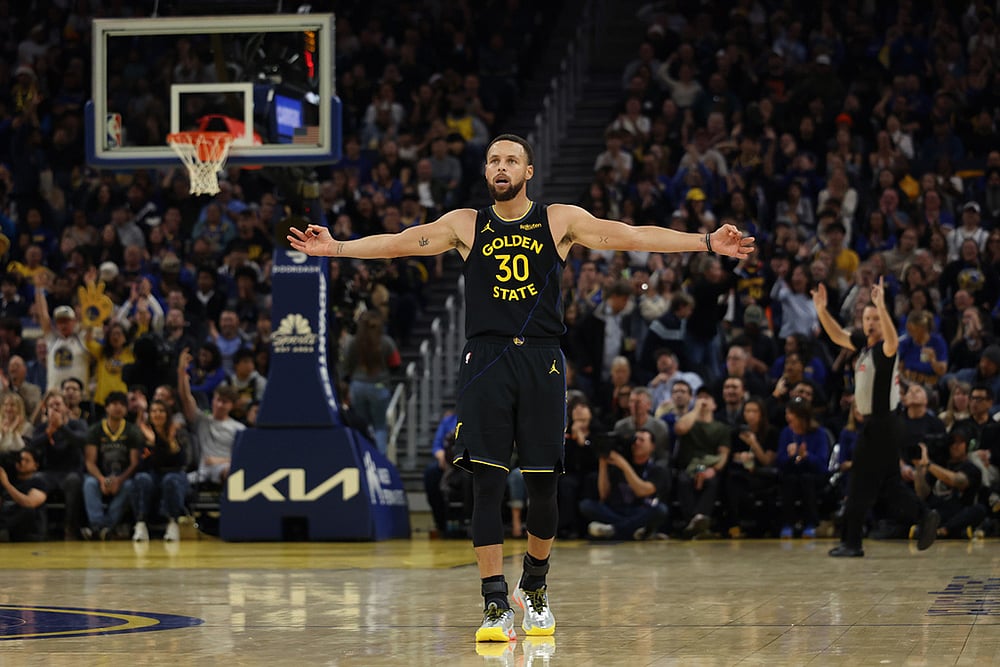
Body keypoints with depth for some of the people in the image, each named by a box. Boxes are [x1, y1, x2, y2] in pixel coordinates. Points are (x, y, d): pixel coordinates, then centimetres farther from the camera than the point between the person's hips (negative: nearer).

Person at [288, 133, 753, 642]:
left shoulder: (560, 220, 6)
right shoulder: (465, 224, 9)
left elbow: (630, 237, 1)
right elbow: (401, 242, 6)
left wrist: (706, 242, -7)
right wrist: (335, 248, -4)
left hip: (542, 361, 0)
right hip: (485, 359, 0)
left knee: (542, 486, 4)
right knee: (486, 483, -8)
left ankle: (535, 587, 28)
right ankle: (496, 605, -6)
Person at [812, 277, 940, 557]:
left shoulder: (884, 348, -15)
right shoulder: (864, 343, 10)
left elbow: (892, 341, -39)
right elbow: (837, 336, 21)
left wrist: (881, 306, -47)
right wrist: (822, 310, 9)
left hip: (882, 424, -9)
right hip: (873, 423, 9)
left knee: (862, 484, -3)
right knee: (886, 484, 11)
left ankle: (851, 542, 2)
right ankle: (924, 516, 14)